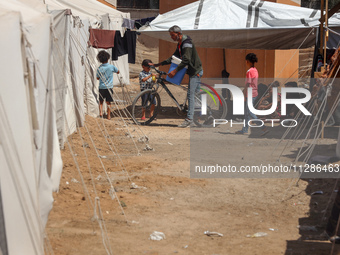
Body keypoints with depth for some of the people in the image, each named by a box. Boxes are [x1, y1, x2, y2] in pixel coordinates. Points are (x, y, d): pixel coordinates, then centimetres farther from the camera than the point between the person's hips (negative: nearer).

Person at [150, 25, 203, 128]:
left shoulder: (187, 43, -20)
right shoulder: (180, 44, 12)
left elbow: (186, 60, -29)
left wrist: (175, 71, -32)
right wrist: (159, 64, 11)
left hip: (195, 71, -10)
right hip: (192, 71, 10)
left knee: (191, 94, -13)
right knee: (196, 94, 13)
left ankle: (189, 118, -15)